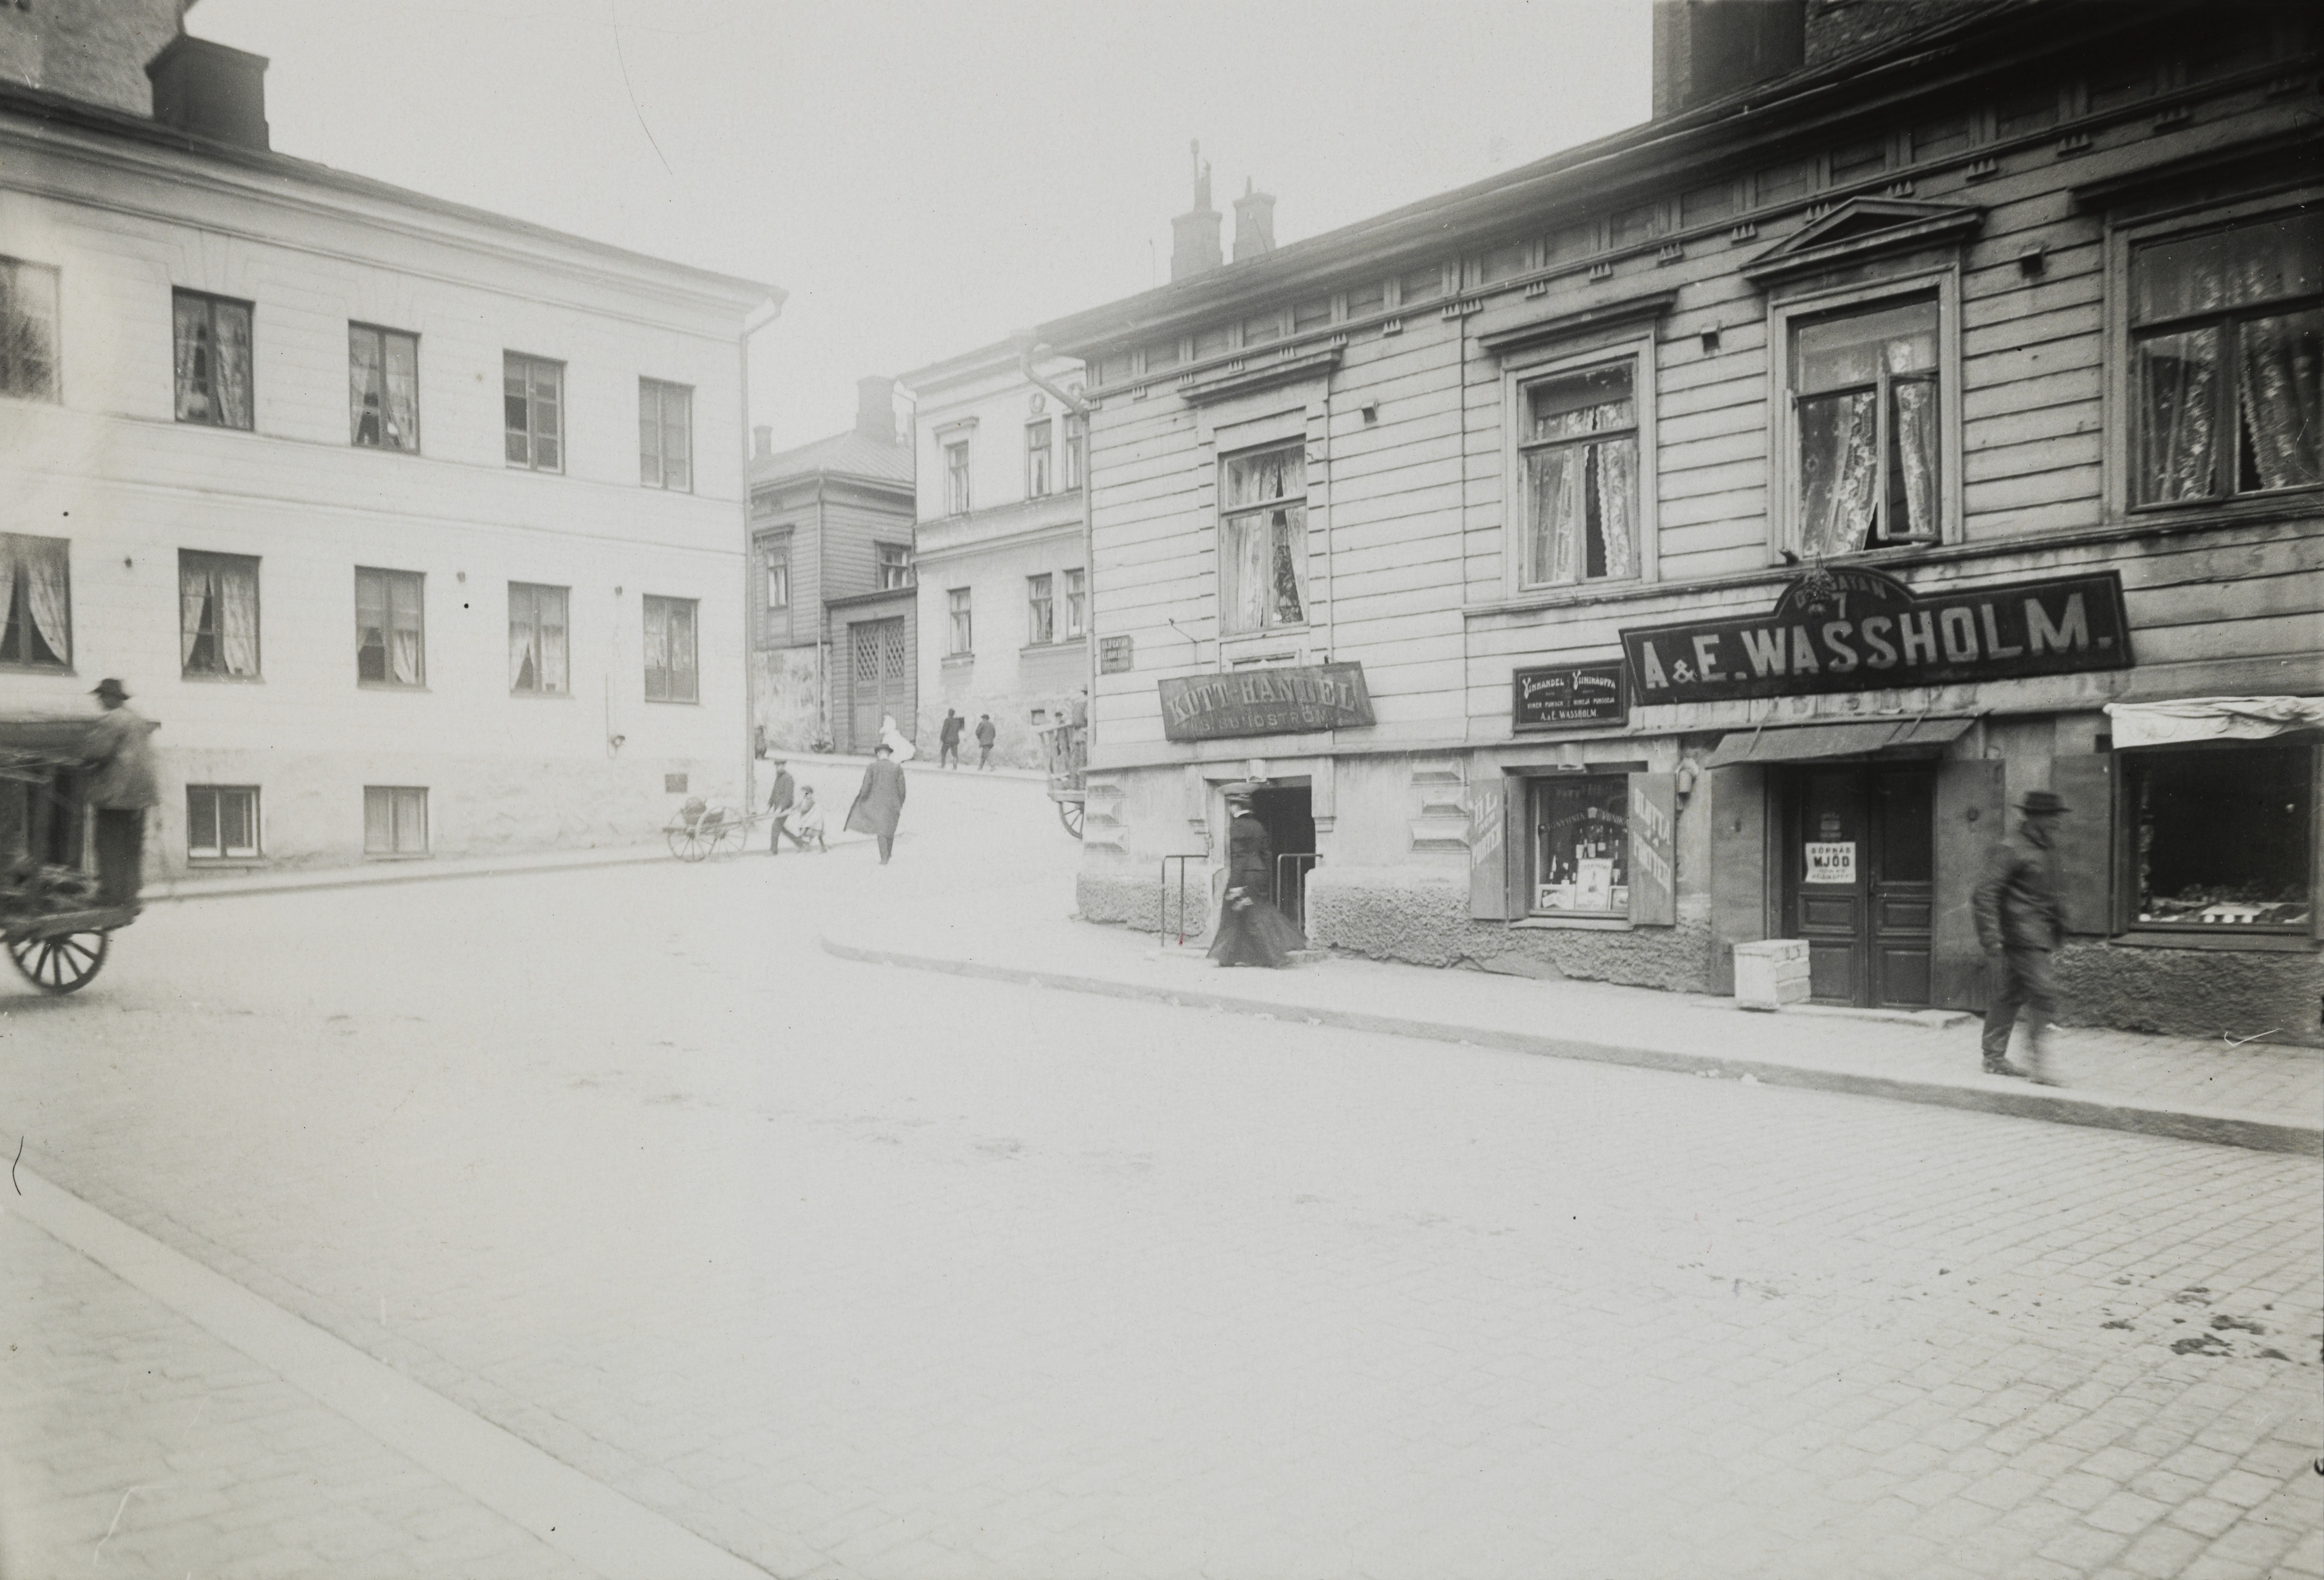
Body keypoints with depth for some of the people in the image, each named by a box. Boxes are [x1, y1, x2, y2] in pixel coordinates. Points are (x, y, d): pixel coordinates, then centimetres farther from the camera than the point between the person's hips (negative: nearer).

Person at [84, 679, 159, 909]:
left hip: (115, 792, -8)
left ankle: (112, 892, 0)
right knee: (133, 846, 11)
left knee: (110, 845, -1)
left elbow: (97, 751, -19)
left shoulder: (111, 720, -13)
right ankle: (130, 892, 14)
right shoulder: (142, 719, 14)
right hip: (141, 792, 8)